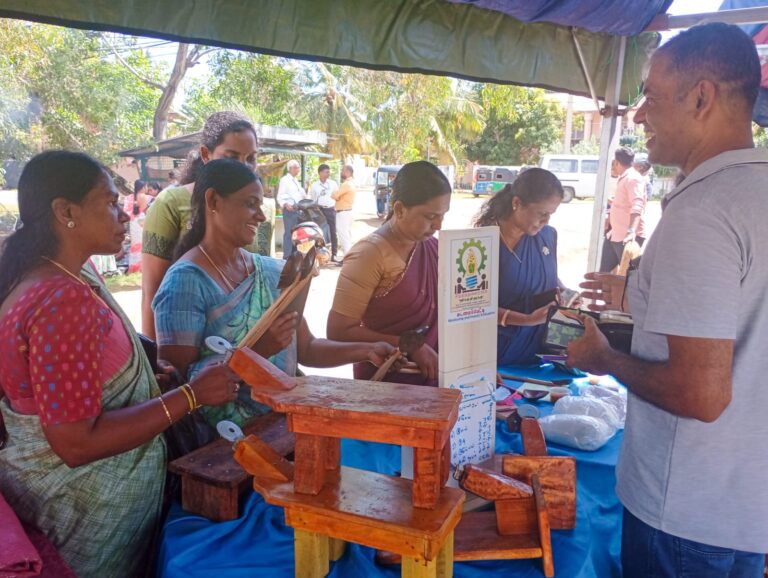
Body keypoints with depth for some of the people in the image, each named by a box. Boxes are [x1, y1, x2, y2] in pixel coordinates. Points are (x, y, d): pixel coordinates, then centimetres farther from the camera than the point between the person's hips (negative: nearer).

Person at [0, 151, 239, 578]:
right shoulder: (64, 299, -29)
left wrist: (151, 369, 6)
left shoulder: (58, 276, 4)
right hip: (83, 507, -9)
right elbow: (76, 443, -30)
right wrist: (190, 396, -28)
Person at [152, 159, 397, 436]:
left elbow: (305, 348, 12)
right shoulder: (185, 281, -11)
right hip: (231, 431, -6)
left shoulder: (273, 271, 9)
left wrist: (365, 351, -1)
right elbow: (177, 381, -14)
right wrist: (255, 350, -24)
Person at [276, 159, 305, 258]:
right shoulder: (284, 179, -3)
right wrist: (285, 204, -26)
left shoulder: (296, 181, 22)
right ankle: (287, 257, -10)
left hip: (297, 209, 8)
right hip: (289, 209, -8)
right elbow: (280, 196, -10)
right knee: (288, 233, -10)